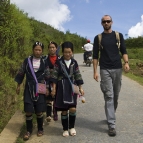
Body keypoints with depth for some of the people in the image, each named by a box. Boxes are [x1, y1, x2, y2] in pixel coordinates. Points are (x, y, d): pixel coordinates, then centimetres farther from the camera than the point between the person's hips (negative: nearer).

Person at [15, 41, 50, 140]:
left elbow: (47, 77, 5)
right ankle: (29, 130, 15)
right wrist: (18, 85, 6)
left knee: (39, 111, 5)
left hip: (40, 88, 0)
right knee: (28, 111, -1)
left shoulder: (44, 62, 1)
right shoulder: (27, 60, -1)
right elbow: (21, 73, 6)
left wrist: (47, 88, 1)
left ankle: (40, 129, 24)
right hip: (29, 88, 0)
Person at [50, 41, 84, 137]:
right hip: (62, 88, -1)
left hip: (72, 88, 1)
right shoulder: (59, 62, -3)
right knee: (64, 110, 4)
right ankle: (65, 129, 21)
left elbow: (78, 76, 8)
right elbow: (55, 76, -2)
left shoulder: (74, 63, 3)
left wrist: (80, 88, 6)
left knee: (73, 109, -7)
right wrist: (54, 89, -5)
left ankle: (72, 127, 17)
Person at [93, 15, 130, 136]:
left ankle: (111, 116, 33)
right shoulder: (98, 38, 5)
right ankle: (111, 125, -6)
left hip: (117, 69, 2)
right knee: (109, 96, -7)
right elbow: (95, 56, 4)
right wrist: (95, 71, -4)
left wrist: (126, 62, -13)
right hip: (105, 70, -2)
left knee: (116, 95, 11)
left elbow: (123, 51, 6)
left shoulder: (119, 35, 8)